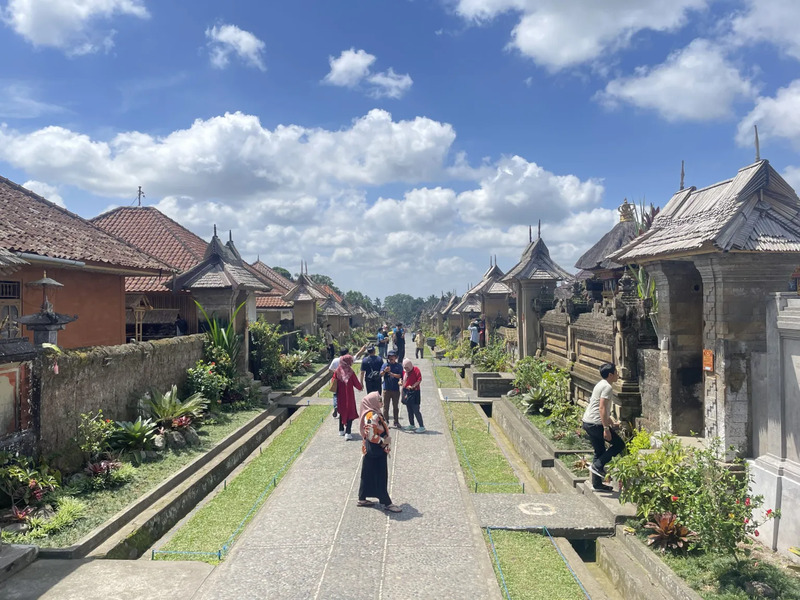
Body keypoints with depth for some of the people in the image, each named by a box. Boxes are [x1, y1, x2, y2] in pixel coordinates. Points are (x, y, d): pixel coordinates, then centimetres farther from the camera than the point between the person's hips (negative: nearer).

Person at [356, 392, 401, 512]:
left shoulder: (374, 414, 7)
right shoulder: (372, 416, -24)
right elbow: (371, 436, -27)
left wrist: (384, 441, 14)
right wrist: (384, 441, -16)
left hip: (372, 450, 10)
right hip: (375, 451, -10)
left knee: (368, 475, 18)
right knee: (380, 477, -1)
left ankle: (362, 499, 28)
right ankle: (386, 503, 7)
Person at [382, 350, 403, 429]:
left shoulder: (399, 366, 5)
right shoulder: (385, 364, 7)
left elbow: (400, 375, -7)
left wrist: (393, 374, -24)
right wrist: (384, 371, -22)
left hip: (396, 389, 0)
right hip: (386, 389, 0)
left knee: (396, 406, 7)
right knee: (386, 406, 2)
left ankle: (396, 421, 16)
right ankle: (385, 421, 10)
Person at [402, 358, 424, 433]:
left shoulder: (416, 369, -8)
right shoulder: (404, 371, 12)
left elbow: (419, 380, -15)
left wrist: (413, 386, -20)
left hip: (414, 392, -7)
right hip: (406, 392, 7)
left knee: (416, 410, -10)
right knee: (409, 410, 15)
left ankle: (422, 427, -7)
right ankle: (411, 425, 28)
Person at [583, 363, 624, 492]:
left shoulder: (601, 385, 19)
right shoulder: (607, 387, -13)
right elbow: (602, 408, -21)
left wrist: (611, 423, 35)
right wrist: (606, 428, -22)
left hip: (587, 422, 10)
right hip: (596, 423, -10)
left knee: (599, 452, 15)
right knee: (619, 444, 2)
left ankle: (597, 484, 19)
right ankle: (597, 466, -2)